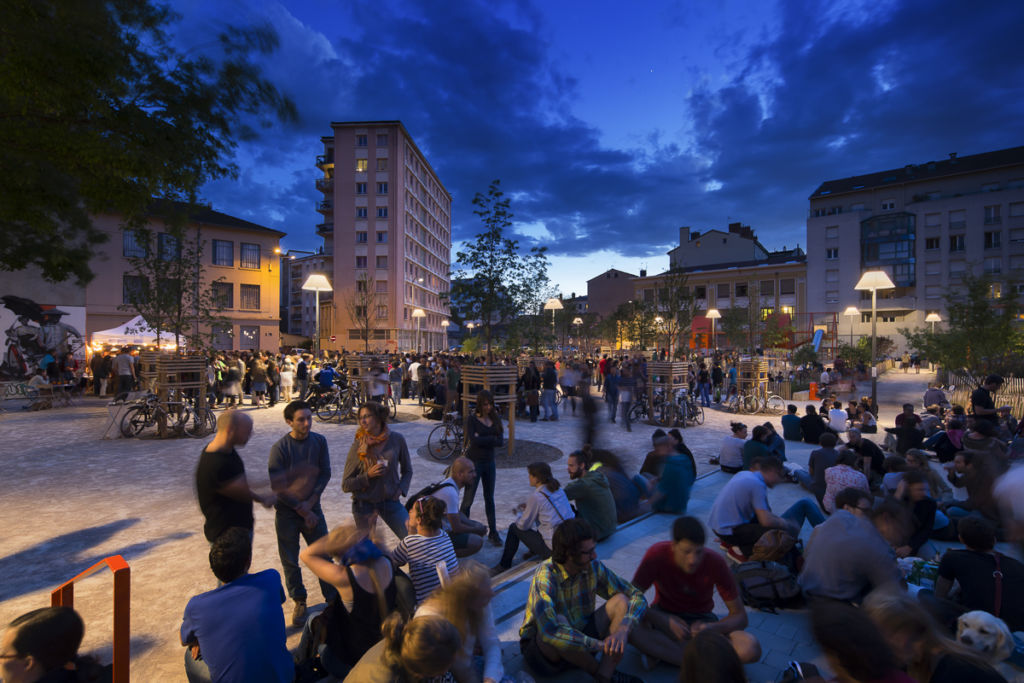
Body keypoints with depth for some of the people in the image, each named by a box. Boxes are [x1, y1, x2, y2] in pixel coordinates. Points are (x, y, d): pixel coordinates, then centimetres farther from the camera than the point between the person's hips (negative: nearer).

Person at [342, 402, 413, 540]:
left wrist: (401, 489, -7)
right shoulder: (358, 446, -10)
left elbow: (407, 470, 9)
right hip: (364, 504, -1)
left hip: (390, 501, 1)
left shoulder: (397, 439, -7)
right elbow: (345, 485, -7)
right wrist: (368, 475, -21)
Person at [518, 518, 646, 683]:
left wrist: (623, 630, -28)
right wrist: (599, 645, -37)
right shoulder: (546, 575, -28)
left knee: (621, 601, -15)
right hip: (542, 647, -4)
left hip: (580, 639, 5)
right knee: (559, 620, -39)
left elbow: (637, 596, -10)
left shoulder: (593, 567, -12)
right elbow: (549, 631, -42)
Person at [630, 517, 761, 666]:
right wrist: (666, 622, -35)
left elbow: (740, 616, -12)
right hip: (665, 616, -1)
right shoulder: (657, 554, -24)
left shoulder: (716, 563, -20)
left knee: (751, 649, -28)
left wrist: (712, 628, -32)